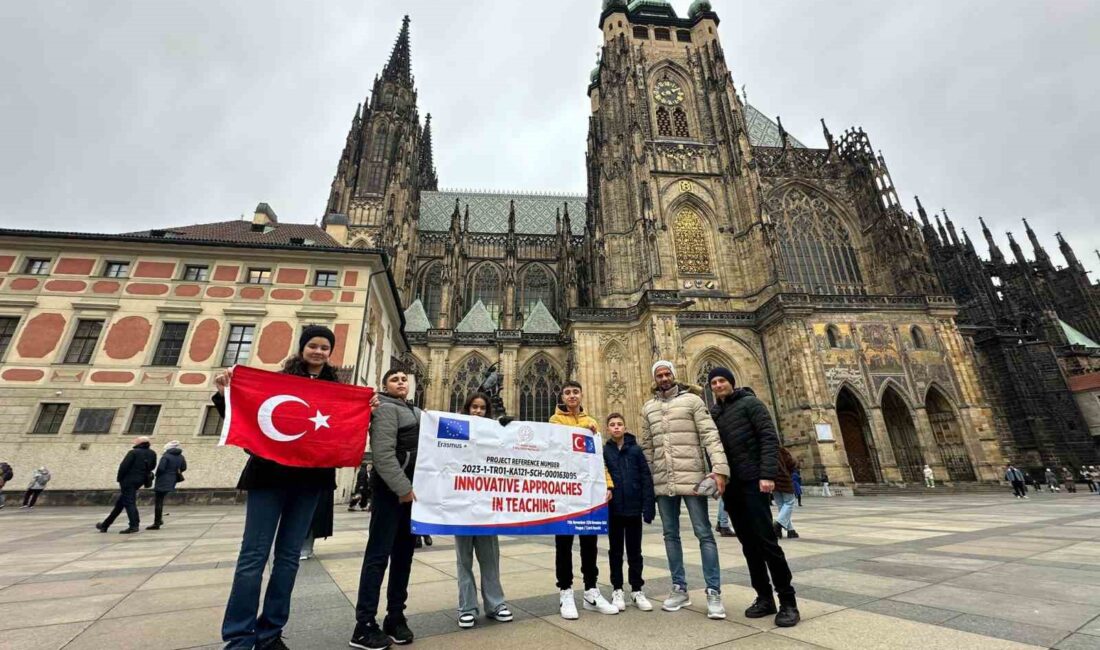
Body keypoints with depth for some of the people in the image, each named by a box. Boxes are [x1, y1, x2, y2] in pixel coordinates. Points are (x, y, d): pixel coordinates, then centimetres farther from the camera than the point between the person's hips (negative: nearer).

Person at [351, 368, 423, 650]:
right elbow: (383, 453, -17)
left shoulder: (415, 412, 19)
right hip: (391, 489, -8)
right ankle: (364, 626, 5)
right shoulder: (386, 408, -6)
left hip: (412, 488, 8)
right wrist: (403, 488, -21)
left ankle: (395, 617, 21)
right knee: (379, 554, -3)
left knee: (403, 554, 11)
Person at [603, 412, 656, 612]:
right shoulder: (604, 451, -3)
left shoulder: (636, 449, -2)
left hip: (634, 508, 0)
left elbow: (646, 478, -4)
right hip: (613, 509, 0)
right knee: (616, 550, 13)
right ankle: (617, 590, 26)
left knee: (634, 551, 12)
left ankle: (637, 590, 26)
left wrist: (649, 506, -8)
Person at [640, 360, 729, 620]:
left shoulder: (692, 400, 0)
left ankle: (714, 592, 14)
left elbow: (710, 435, -8)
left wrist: (719, 468, -19)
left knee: (704, 533, 2)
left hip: (692, 477, -4)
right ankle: (679, 589, 25)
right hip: (662, 481, 4)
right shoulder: (648, 407, 12)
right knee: (670, 534, 12)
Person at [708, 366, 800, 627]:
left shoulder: (749, 403, -2)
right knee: (748, 543, 9)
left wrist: (767, 474, -20)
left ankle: (788, 601, 6)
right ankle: (764, 597, 18)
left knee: (765, 539, -7)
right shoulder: (714, 413, 14)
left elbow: (770, 438, -11)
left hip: (752, 481, -5)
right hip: (730, 485, 6)